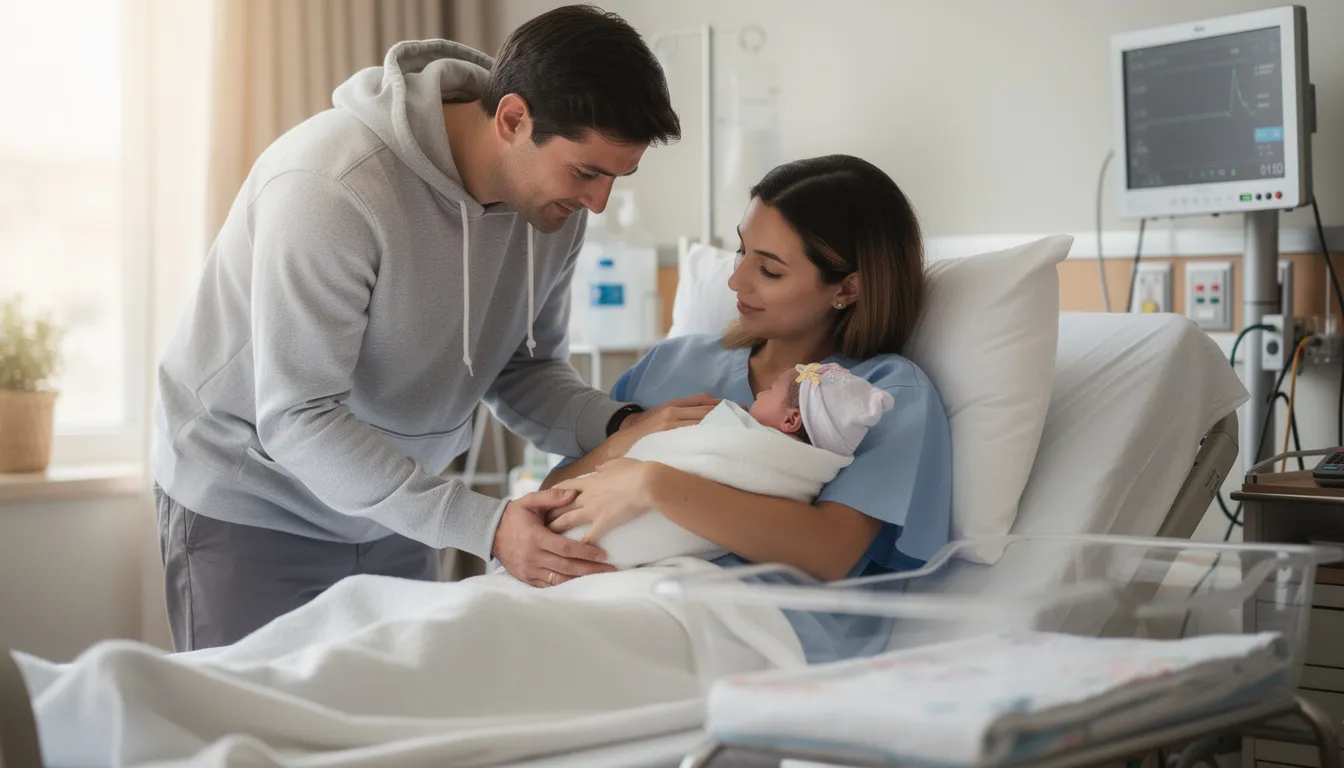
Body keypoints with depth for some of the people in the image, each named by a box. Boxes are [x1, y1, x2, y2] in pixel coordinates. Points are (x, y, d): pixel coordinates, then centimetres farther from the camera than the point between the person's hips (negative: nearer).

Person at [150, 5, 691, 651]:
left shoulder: (552, 202, -9)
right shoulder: (331, 186, -31)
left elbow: (526, 370, 2)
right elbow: (297, 421, -30)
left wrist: (618, 426, -19)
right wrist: (483, 526, -36)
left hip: (394, 512, 6)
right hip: (249, 502, -6)